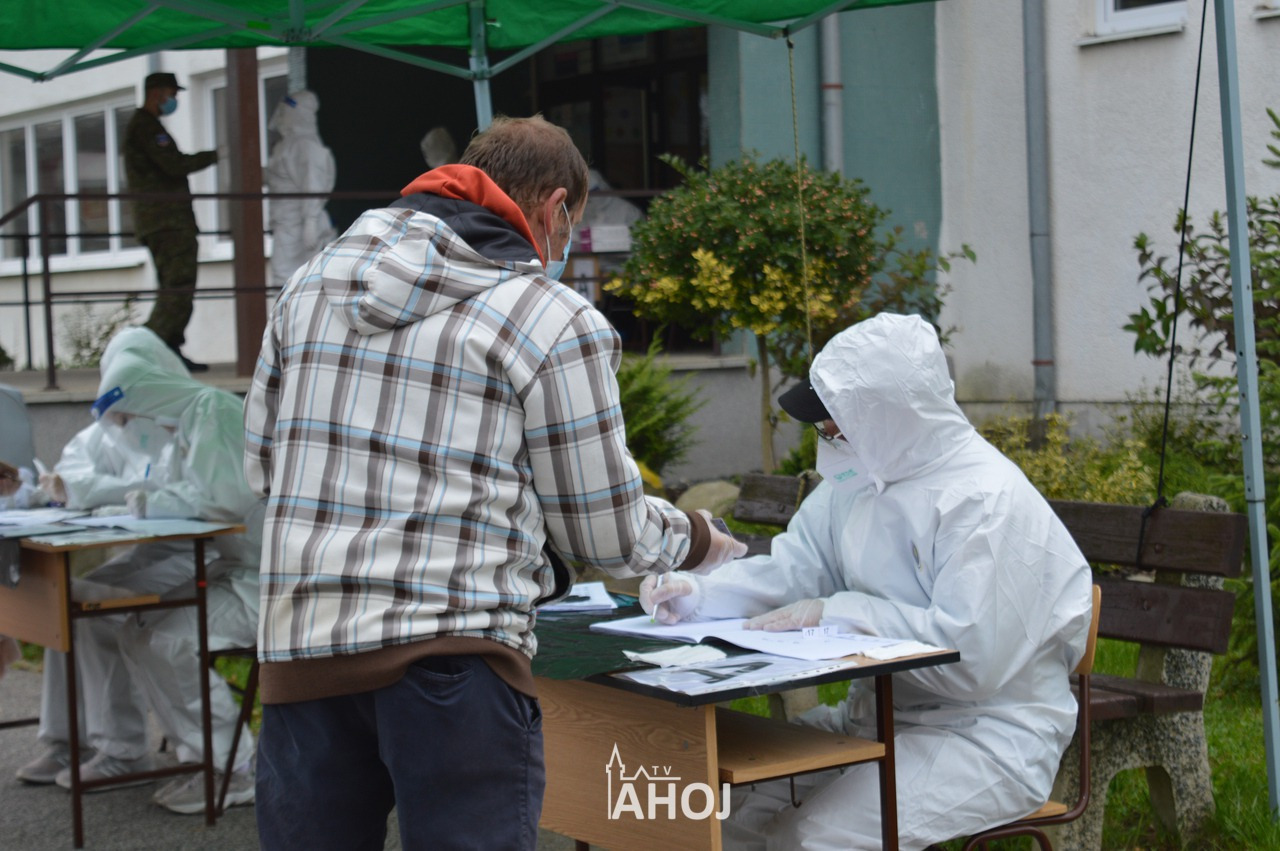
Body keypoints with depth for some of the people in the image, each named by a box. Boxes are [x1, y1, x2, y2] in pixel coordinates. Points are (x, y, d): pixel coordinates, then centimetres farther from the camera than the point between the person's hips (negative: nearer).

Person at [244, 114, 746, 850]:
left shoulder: (316, 280, 14)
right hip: (451, 656, -5)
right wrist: (695, 539, 23)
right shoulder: (556, 322, -2)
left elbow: (263, 464, 19)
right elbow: (609, 537, 4)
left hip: (300, 650, 5)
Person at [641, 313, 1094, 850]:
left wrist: (836, 614, -22)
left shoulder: (988, 500, -21)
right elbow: (793, 567, 10)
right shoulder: (858, 477, 8)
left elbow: (973, 658, -26)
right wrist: (700, 595, -8)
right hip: (878, 715, 8)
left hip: (987, 738, -8)